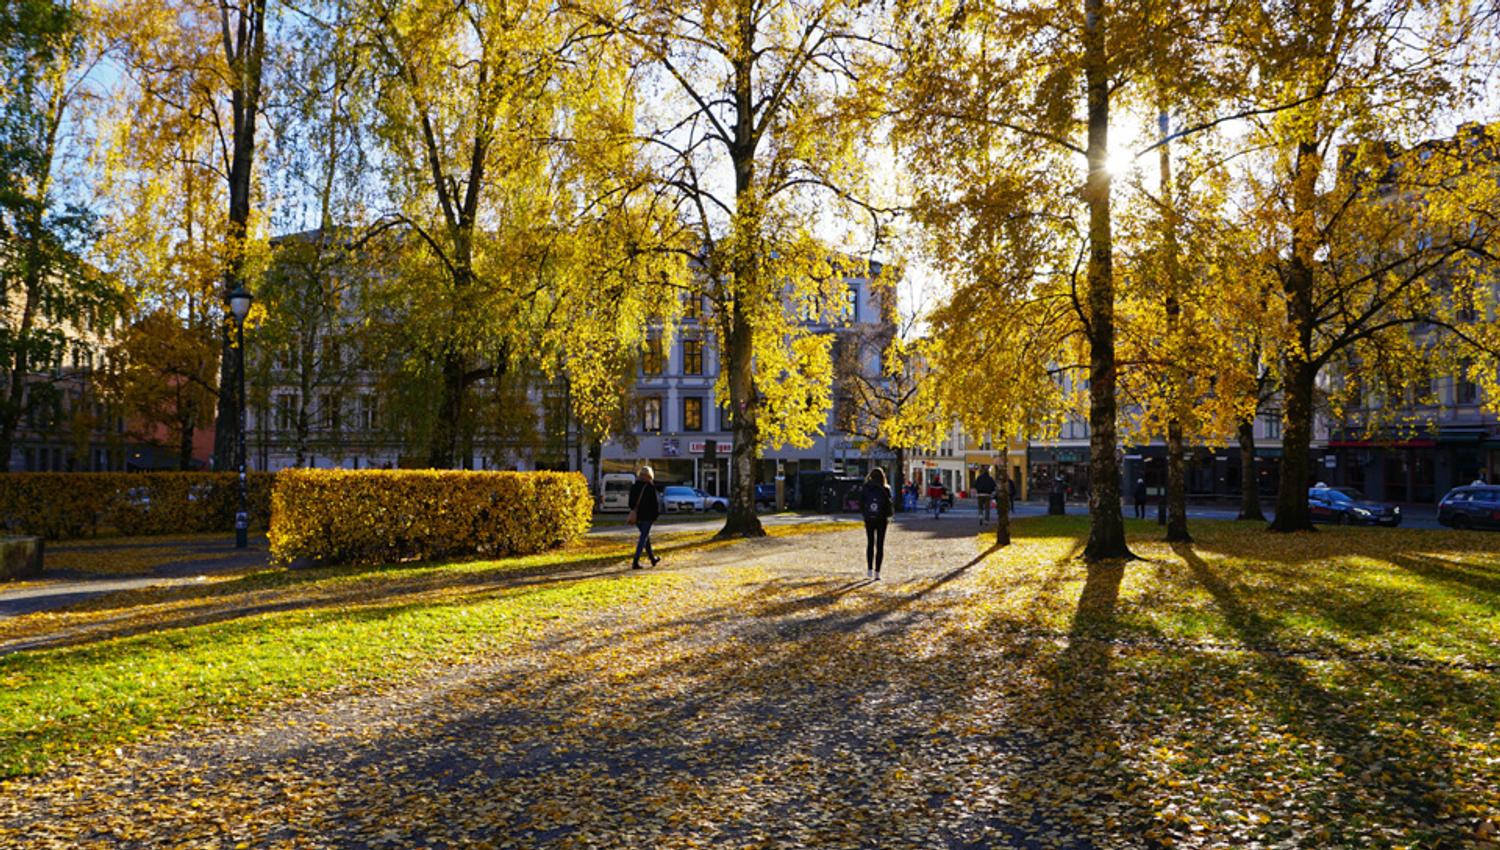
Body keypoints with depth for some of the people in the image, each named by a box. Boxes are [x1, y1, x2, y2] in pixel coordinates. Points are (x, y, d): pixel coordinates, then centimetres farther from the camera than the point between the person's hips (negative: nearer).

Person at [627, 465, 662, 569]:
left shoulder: (634, 486, 5)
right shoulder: (650, 487, -12)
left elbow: (631, 502, 9)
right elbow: (654, 502, -11)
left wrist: (634, 512, 17)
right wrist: (656, 514, 1)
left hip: (637, 516, 6)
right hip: (647, 516, -6)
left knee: (646, 536, 20)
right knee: (643, 538, -2)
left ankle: (652, 558, 31)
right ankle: (635, 562, -9)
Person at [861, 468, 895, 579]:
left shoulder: (865, 489, -6)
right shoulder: (885, 490, -11)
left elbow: (861, 505, -2)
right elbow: (889, 505, -9)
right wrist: (888, 515, 10)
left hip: (869, 520, 1)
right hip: (881, 520, -1)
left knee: (870, 544, 16)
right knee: (880, 545, 6)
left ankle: (869, 570, 10)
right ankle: (877, 572, 2)